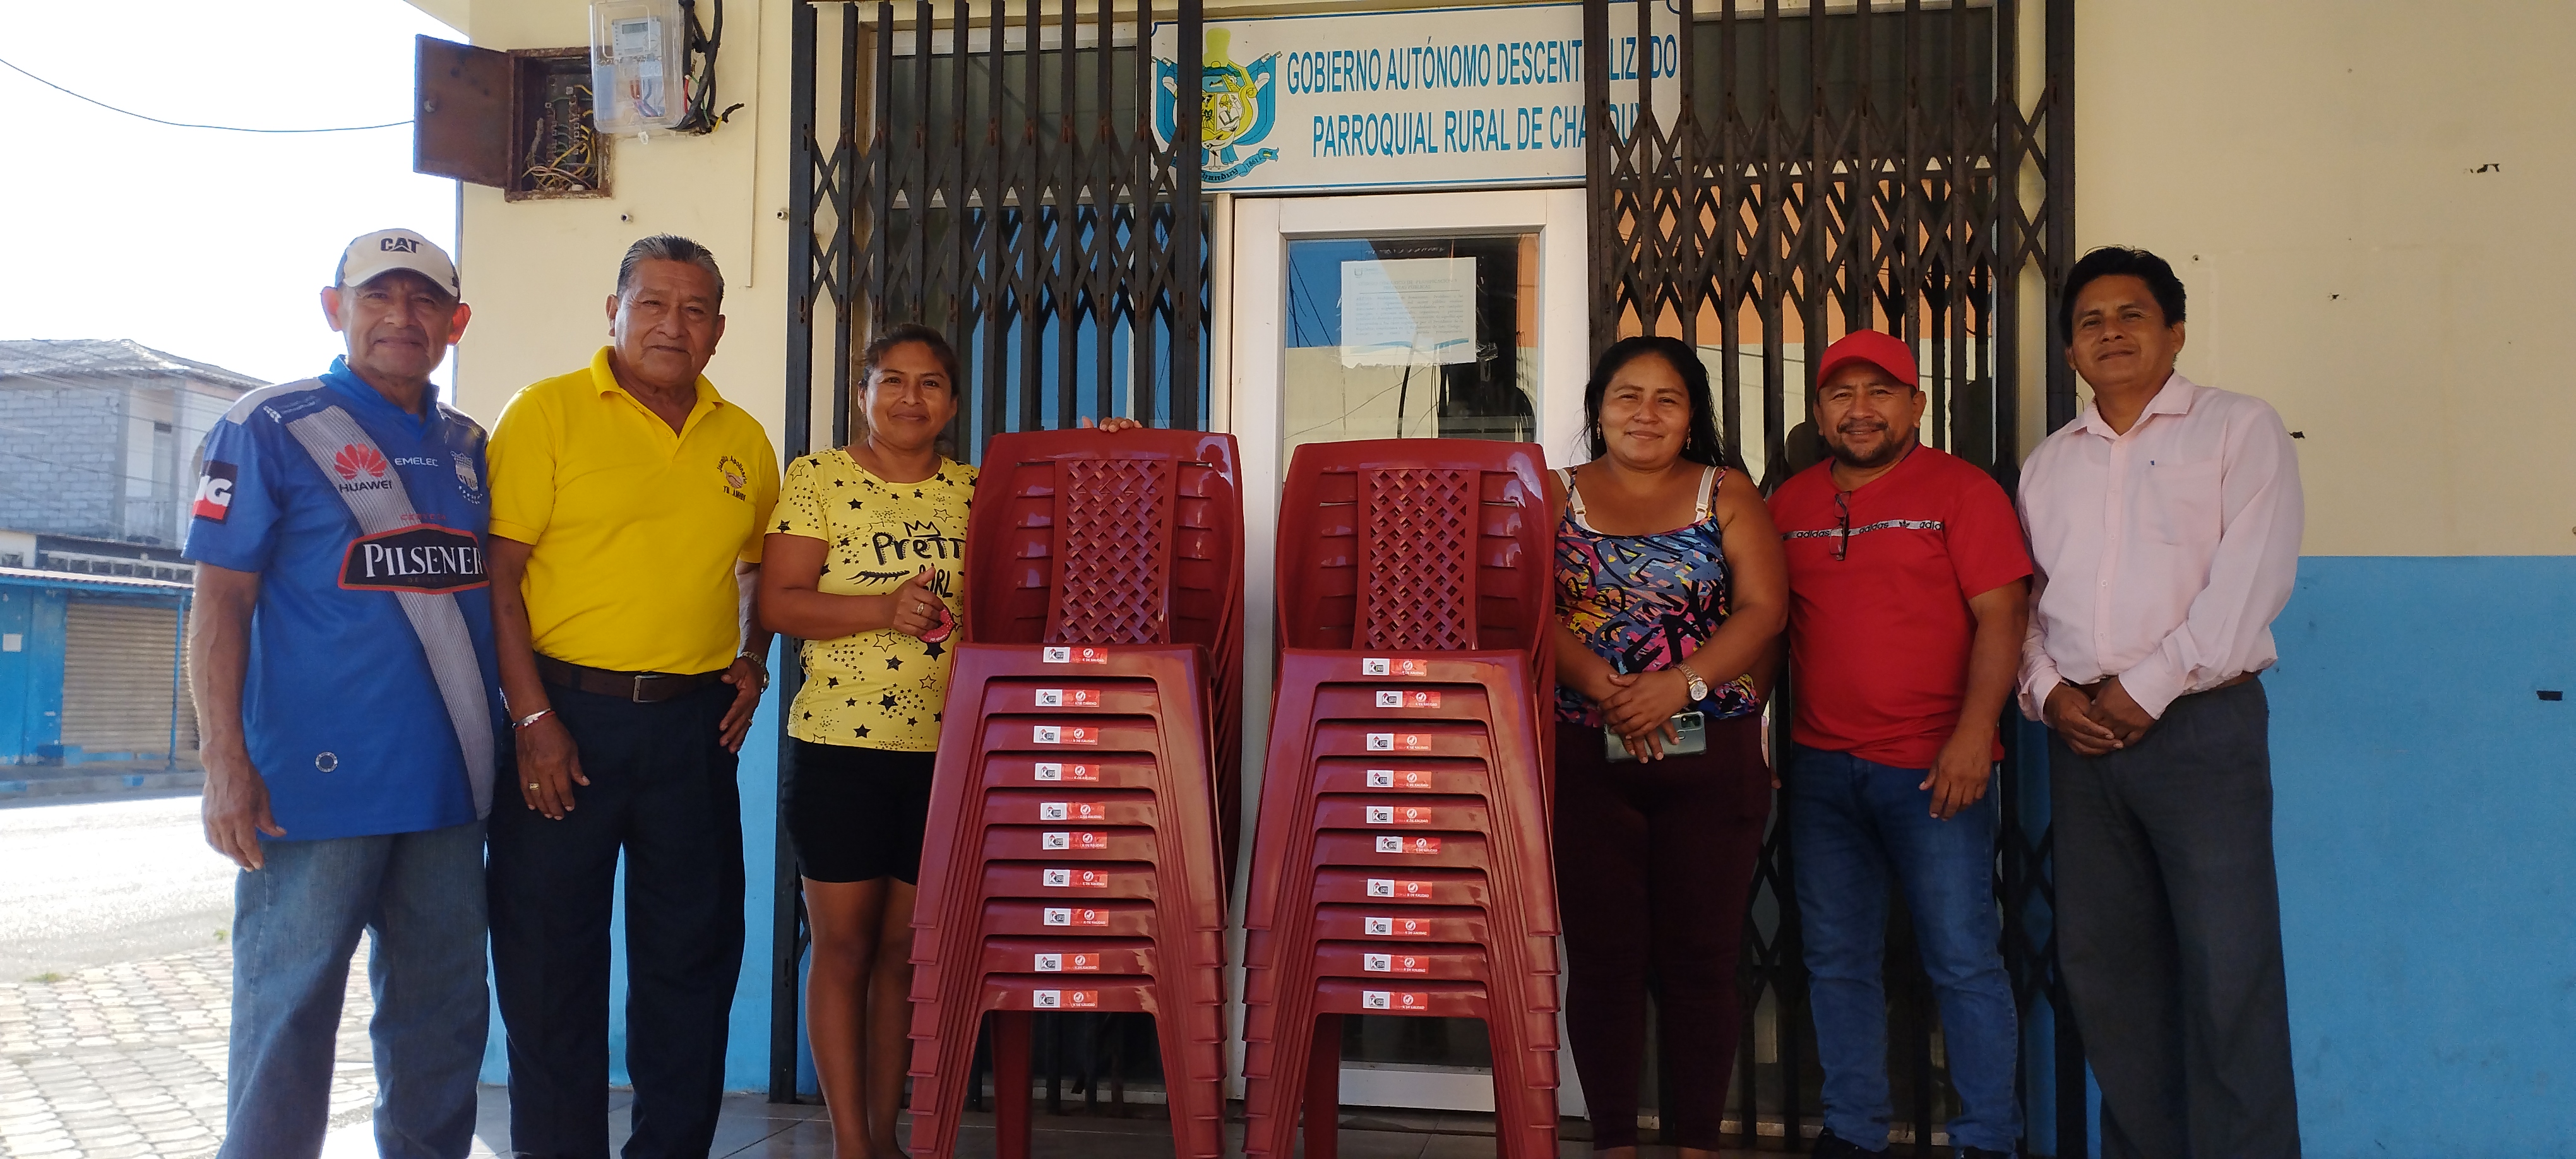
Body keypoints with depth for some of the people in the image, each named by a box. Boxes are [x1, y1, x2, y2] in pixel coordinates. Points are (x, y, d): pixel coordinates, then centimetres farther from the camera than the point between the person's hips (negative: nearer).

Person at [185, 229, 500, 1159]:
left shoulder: (469, 447, 13)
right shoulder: (271, 429, -3)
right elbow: (220, 603, -7)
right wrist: (225, 763, -14)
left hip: (447, 782, 6)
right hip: (317, 784, -5)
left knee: (444, 1014, 13)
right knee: (289, 1012, 2)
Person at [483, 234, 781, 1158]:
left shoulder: (744, 441, 11)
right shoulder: (548, 413, -3)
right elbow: (496, 575, -8)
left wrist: (751, 661, 8)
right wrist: (533, 718, -14)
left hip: (694, 724, 4)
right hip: (565, 710, -4)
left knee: (693, 953, 9)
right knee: (550, 958, 5)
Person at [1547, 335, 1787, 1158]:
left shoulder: (1727, 493, 8)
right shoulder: (1557, 496, 8)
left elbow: (1763, 609, -3)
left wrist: (1681, 684, -17)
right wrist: (1605, 689, -19)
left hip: (1713, 757, 0)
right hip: (1584, 755, 0)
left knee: (1701, 956, 3)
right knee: (1603, 956, 4)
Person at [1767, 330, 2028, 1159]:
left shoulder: (1962, 491, -2)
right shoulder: (1789, 503, 11)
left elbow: (2001, 615, -7)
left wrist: (1972, 736, -16)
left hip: (1932, 768, -4)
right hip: (1819, 767, 5)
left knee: (1963, 958, 0)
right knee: (1837, 960, 10)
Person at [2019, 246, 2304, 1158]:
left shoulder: (2239, 429, 2)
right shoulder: (2048, 462, 18)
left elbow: (2248, 583, -9)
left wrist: (2146, 689, -13)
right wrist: (2047, 690, -3)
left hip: (2200, 721, -5)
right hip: (2082, 733, 5)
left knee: (2227, 969, -8)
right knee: (2103, 961, 7)